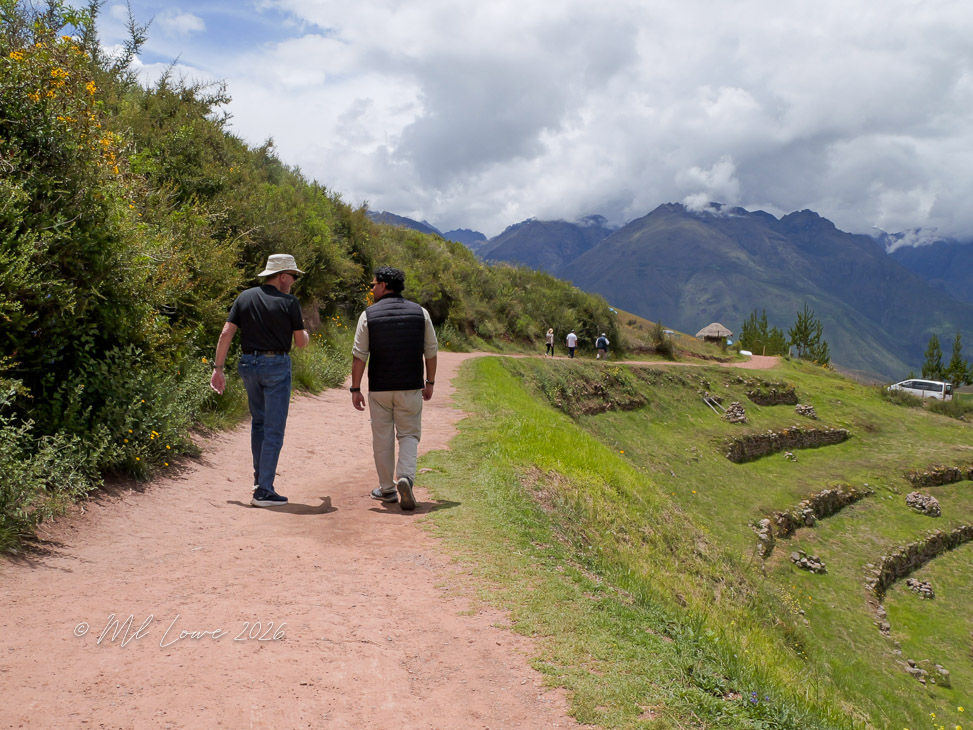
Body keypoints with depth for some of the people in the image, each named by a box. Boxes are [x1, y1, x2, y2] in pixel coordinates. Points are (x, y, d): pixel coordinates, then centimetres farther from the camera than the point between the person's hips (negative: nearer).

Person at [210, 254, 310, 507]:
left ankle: (260, 477, 33)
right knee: (273, 430, -1)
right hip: (276, 365, -5)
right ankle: (263, 491, -4)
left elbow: (226, 334, 0)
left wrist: (218, 368, 3)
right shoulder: (289, 302, -6)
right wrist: (305, 331, 22)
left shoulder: (245, 297, 6)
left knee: (258, 422, 23)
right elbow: (301, 343, -1)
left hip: (248, 364, 5)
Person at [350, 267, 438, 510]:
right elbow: (431, 351, 4)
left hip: (379, 388, -1)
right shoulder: (420, 312, 2)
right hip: (411, 387, 1)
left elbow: (359, 355, -5)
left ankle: (387, 489, 19)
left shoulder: (369, 315, -4)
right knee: (409, 435, 10)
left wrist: (355, 389, 1)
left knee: (382, 438, 10)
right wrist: (430, 383, 14)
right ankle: (405, 477, -13)